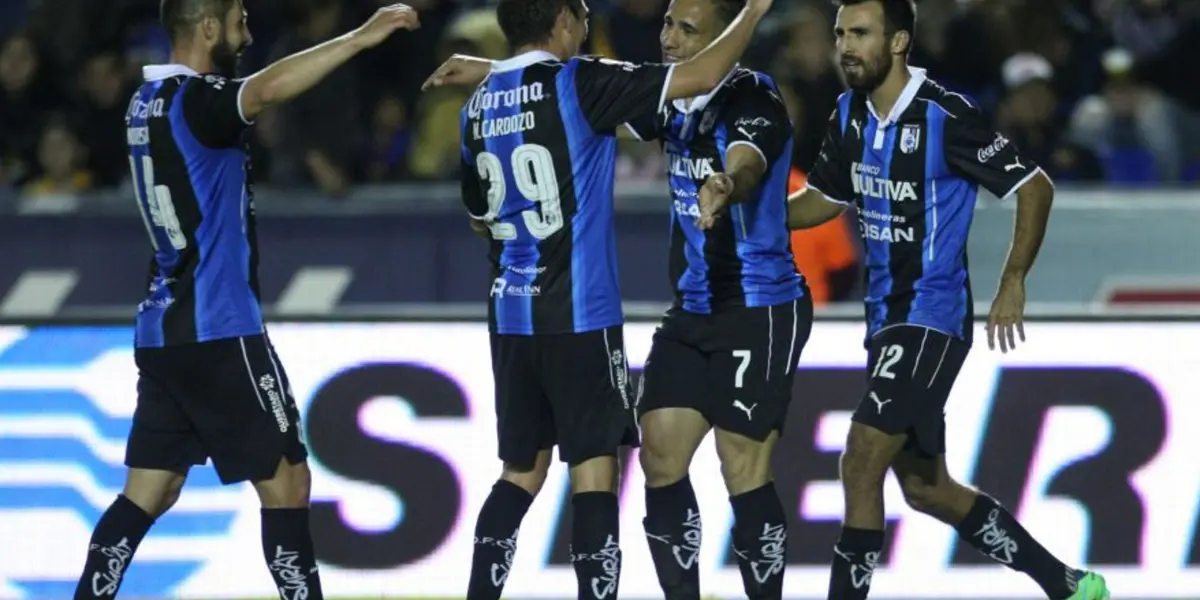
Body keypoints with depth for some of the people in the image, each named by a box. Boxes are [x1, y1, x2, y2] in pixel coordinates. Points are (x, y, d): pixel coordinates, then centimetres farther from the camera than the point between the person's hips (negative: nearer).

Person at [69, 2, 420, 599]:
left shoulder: (148, 102, 11)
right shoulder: (192, 100, -15)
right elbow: (267, 88, -37)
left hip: (162, 329, 9)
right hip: (217, 331, -9)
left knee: (150, 492, 10)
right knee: (286, 481, -1)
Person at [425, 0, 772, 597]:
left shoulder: (479, 106, 8)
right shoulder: (574, 84, -12)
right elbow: (698, 77, -15)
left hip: (510, 313, 7)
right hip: (579, 315, -7)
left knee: (522, 470, 15)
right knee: (594, 470, -3)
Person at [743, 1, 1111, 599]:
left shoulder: (944, 117, -17)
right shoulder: (851, 115, 6)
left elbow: (1034, 187, -11)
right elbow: (824, 198, 20)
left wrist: (1013, 281, -17)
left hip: (931, 318, -9)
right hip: (885, 318, 9)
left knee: (860, 466, -17)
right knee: (924, 487, 15)